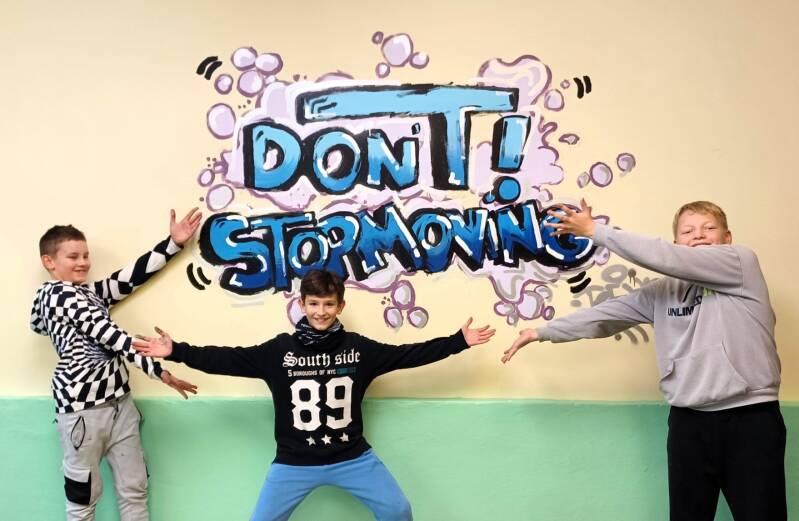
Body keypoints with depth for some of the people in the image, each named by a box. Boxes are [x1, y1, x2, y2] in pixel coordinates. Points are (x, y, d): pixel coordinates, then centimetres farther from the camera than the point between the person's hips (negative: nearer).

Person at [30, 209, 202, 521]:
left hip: (118, 402, 8)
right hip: (82, 408, -8)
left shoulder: (90, 292, 16)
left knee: (134, 489, 11)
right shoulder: (57, 293, -8)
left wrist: (174, 242, -1)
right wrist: (157, 370, -20)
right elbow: (109, 335, -15)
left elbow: (133, 276, 6)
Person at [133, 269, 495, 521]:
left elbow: (408, 354, -2)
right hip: (295, 462, -1)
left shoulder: (359, 348, -4)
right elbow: (228, 359, -11)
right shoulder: (280, 350, -7)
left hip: (352, 458, 1)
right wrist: (176, 352, -20)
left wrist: (460, 341, -5)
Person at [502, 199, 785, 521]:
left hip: (751, 417, -4)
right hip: (688, 421, 4)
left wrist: (594, 230, -7)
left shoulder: (742, 262, -2)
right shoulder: (665, 289, 12)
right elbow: (607, 314, 13)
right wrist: (543, 332, 10)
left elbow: (661, 258, -10)